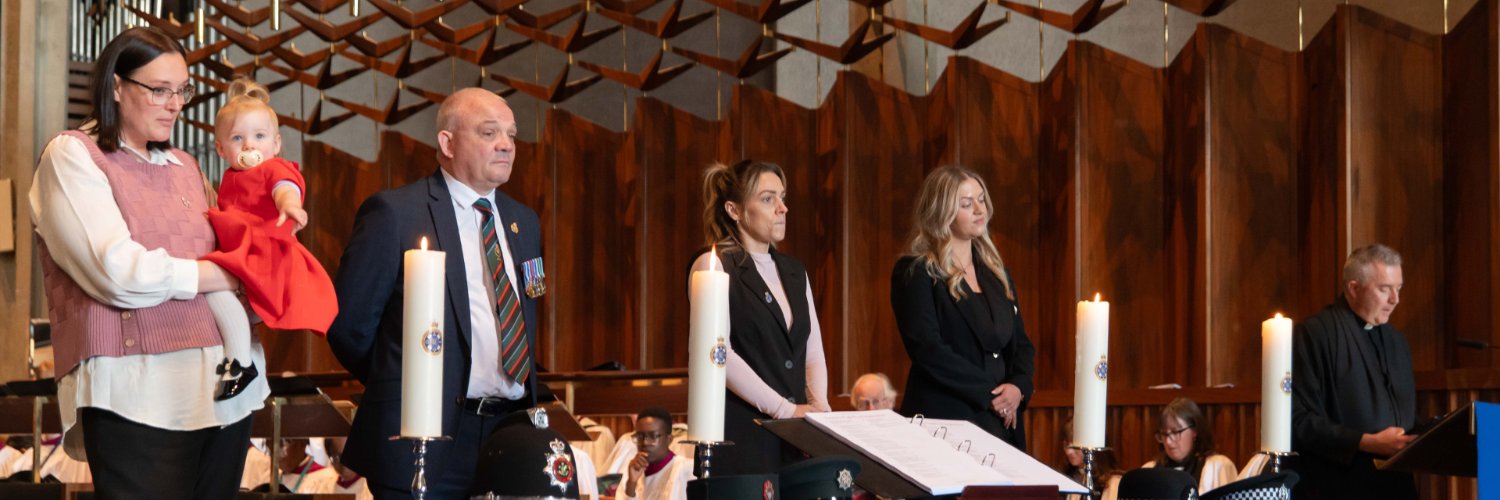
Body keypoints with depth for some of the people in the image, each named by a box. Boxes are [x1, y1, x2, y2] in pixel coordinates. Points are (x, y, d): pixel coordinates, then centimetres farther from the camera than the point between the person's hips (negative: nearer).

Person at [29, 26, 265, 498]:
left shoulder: (184, 166, 20)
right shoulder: (71, 155, -1)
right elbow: (119, 272, -13)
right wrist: (228, 275, -5)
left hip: (226, 387, 6)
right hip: (138, 394, -6)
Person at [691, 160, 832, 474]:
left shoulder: (795, 271, 18)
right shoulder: (714, 266, -3)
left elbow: (813, 351, 15)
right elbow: (719, 354, -12)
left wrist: (818, 409, -3)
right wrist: (786, 409, -13)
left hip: (795, 437, 5)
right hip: (740, 434, -5)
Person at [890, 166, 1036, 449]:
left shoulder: (996, 273, 16)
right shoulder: (915, 273, -5)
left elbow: (1020, 343, 17)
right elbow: (927, 349, -14)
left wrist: (1018, 387, -4)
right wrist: (989, 395, -13)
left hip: (1001, 425, 6)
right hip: (944, 422, -6)